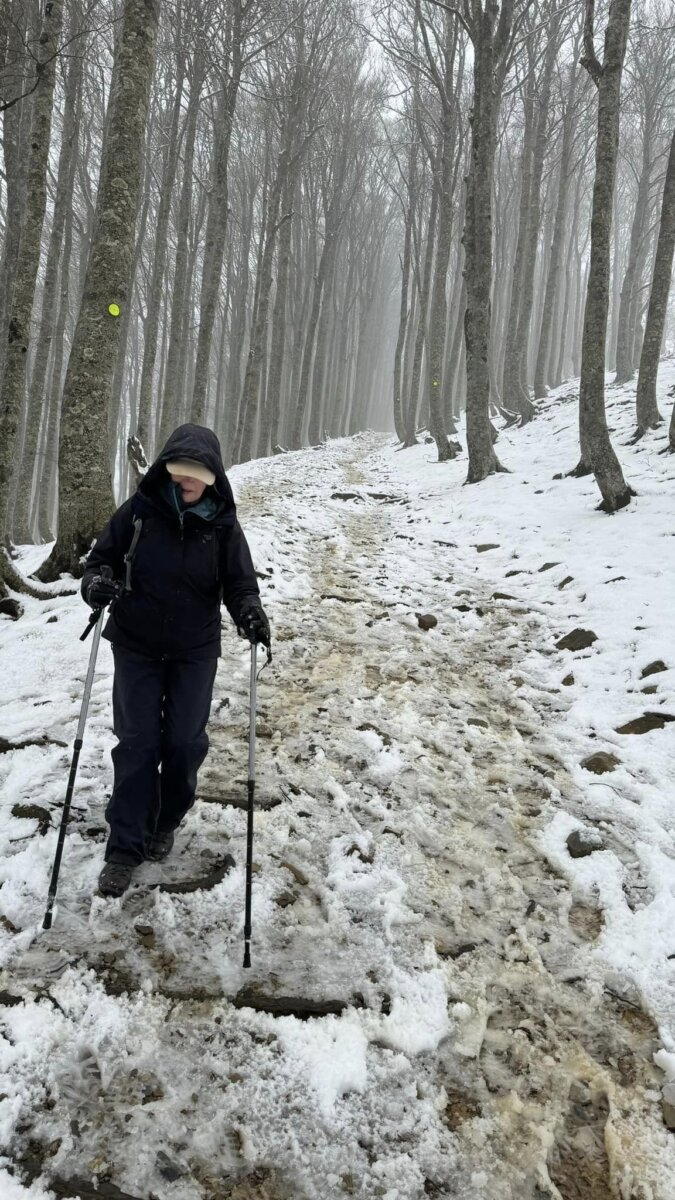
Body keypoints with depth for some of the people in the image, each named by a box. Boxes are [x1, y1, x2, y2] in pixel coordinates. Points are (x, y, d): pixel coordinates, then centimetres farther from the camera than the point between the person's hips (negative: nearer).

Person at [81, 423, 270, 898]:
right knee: (137, 743, 1)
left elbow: (240, 582, -3)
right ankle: (125, 846, 11)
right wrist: (97, 581, -22)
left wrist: (250, 611, -25)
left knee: (185, 742, 4)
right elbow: (101, 556, 1)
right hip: (137, 646, 0)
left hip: (196, 651, 1)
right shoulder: (139, 510, -8)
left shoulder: (223, 525, -7)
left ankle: (165, 824, 30)